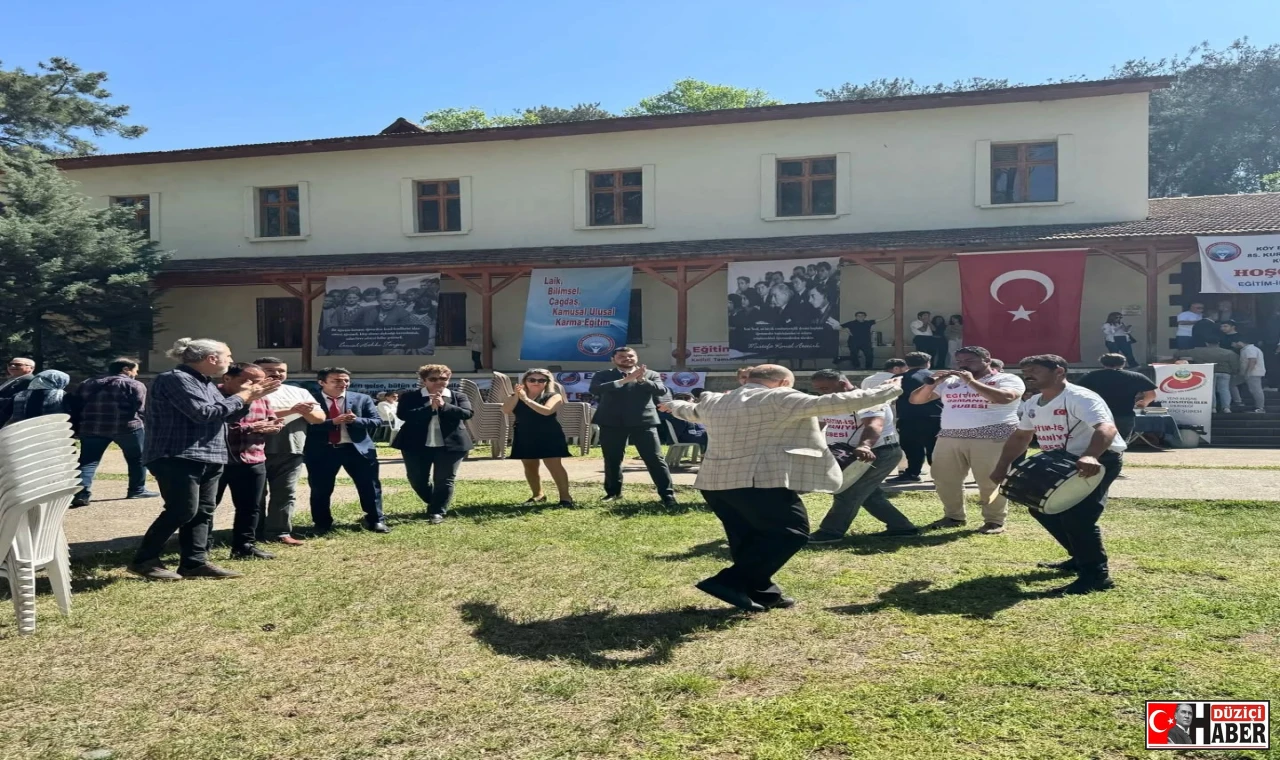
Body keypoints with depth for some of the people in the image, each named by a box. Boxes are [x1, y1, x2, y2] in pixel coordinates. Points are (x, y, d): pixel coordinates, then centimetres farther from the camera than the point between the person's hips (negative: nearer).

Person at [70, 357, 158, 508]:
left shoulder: (88, 383, 19)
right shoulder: (134, 385, -1)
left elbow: (75, 406, 17)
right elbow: (140, 409, -9)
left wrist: (77, 428, 20)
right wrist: (139, 423, 8)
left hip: (91, 428, 4)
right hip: (126, 427, -4)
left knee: (88, 461, 4)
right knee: (137, 458, 13)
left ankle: (82, 493, -11)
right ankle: (137, 490, 19)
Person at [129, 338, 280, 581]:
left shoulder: (205, 383, 18)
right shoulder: (176, 379, -14)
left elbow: (224, 413, 19)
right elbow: (204, 413, -23)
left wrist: (250, 396, 8)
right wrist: (242, 397, -13)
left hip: (208, 458, 10)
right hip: (178, 457, -10)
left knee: (203, 511, 8)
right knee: (183, 511, -9)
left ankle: (195, 562, 13)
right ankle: (144, 560, 5)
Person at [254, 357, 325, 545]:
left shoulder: (299, 392, 13)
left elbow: (320, 418, 10)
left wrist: (306, 412, -14)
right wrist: (291, 411, -20)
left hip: (291, 452, 4)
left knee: (285, 493, 6)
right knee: (257, 494, 6)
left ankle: (279, 532, 13)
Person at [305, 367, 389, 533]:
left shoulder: (362, 399, 5)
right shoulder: (310, 400, -2)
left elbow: (377, 421, 1)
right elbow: (307, 425, -12)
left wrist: (356, 420, -17)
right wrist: (333, 422, -23)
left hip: (358, 448, 1)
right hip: (322, 450, -1)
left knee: (369, 486, 6)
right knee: (320, 489, 9)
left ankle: (375, 521, 21)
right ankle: (322, 524, 27)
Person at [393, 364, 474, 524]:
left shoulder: (458, 397, 4)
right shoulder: (410, 397, 1)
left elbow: (467, 413, -10)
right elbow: (403, 414, -14)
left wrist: (443, 406, -20)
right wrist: (430, 407, -19)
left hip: (450, 445, -1)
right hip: (417, 445, 1)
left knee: (444, 480, -1)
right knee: (417, 480, 10)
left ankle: (437, 512, 11)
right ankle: (434, 504, 32)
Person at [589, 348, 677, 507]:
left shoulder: (650, 374, 7)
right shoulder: (602, 375, 6)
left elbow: (661, 391, -7)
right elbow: (595, 389, -13)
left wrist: (641, 380, -25)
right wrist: (624, 380, -21)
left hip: (643, 422, -1)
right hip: (612, 423, 1)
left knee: (655, 459, -5)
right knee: (612, 460, 11)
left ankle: (668, 495, 0)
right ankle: (613, 492, 29)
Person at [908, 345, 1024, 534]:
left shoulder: (1007, 379, 1)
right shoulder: (949, 382, 13)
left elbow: (1004, 398, -22)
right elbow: (915, 399, 12)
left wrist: (971, 381, -16)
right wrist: (932, 382, -6)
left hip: (992, 438, -5)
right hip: (949, 437, 5)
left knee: (990, 481, -5)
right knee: (944, 478, 6)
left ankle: (995, 521, 9)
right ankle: (953, 516, 20)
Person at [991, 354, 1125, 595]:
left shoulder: (1080, 398, -23)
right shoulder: (1033, 404, 7)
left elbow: (1106, 428, -39)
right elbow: (1020, 436, 18)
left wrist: (1090, 457, -57)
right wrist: (1002, 466, 8)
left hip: (1100, 460, -10)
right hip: (1061, 462, 10)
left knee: (1076, 514, -23)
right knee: (1041, 506, 15)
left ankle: (1096, 575, -12)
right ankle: (1080, 558, 28)